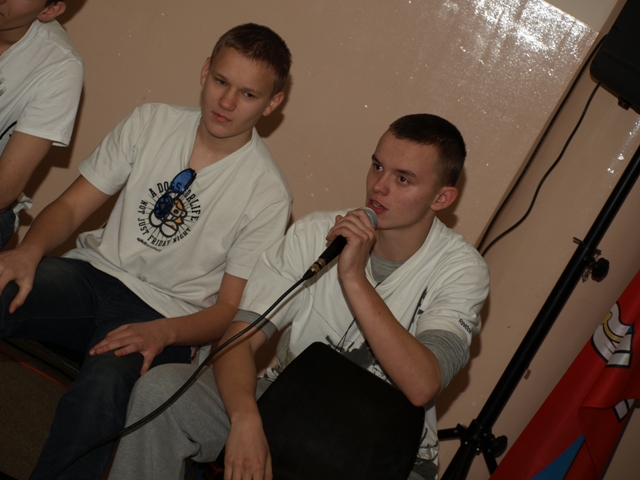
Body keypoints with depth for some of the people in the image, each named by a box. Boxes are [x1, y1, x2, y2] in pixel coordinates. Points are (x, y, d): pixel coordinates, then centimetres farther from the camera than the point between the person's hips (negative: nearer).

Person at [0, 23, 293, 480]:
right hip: (93, 272, 4)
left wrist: (163, 332, -25)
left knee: (104, 385, -37)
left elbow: (231, 310, -5)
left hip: (164, 313, -3)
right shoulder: (151, 123, 4)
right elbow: (71, 205, 6)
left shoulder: (268, 194, -7)